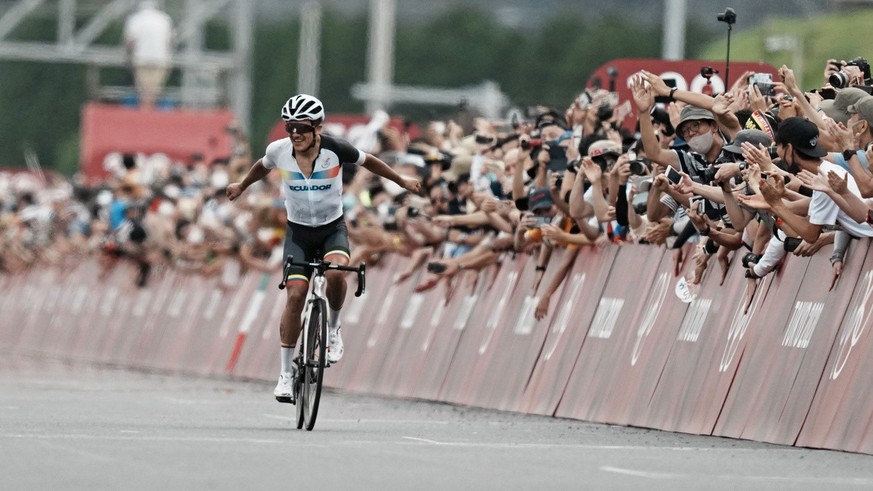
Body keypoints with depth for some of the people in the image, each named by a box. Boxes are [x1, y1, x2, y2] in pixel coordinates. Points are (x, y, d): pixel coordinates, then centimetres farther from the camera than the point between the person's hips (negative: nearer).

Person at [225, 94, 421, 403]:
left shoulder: (335, 150, -18)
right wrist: (242, 186, 31)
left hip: (333, 228, -1)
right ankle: (287, 372, -3)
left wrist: (402, 182, 13)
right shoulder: (279, 151, -13)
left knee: (335, 272, -32)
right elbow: (263, 167, 12)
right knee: (296, 295, -13)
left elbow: (368, 162, 1)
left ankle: (333, 328, -3)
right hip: (298, 231, 1)